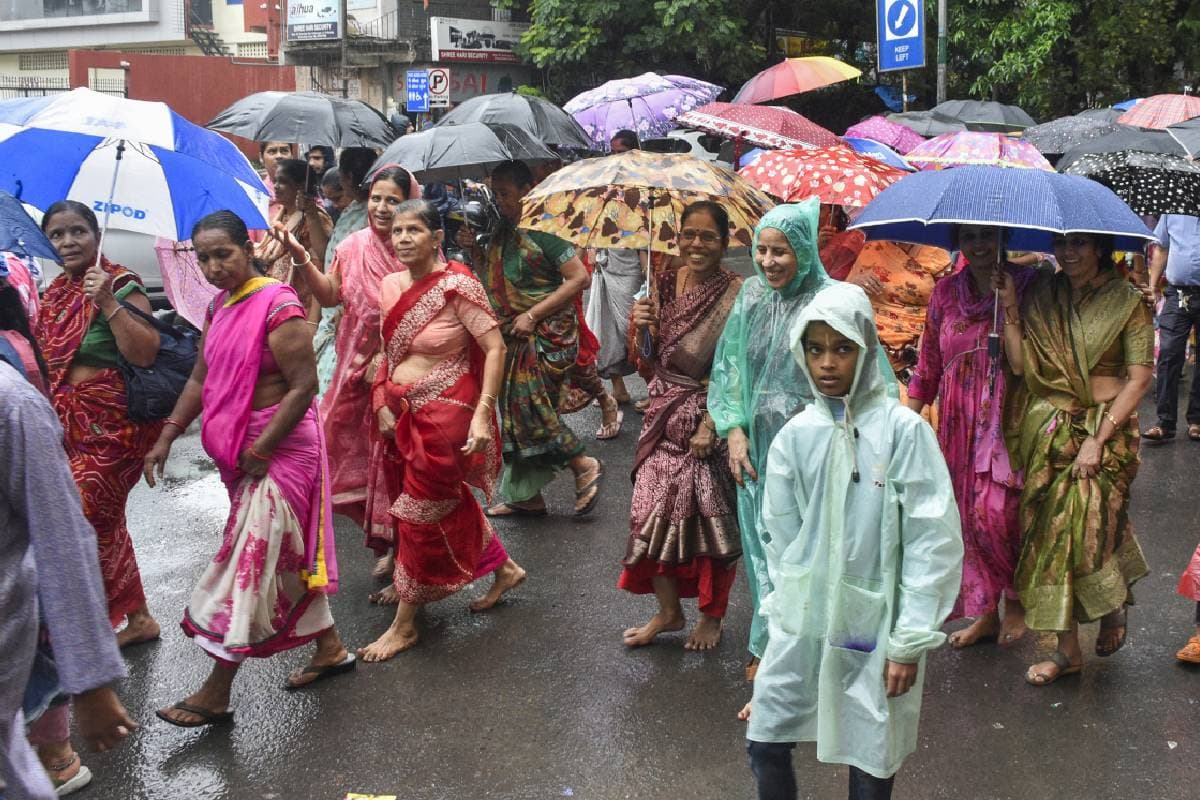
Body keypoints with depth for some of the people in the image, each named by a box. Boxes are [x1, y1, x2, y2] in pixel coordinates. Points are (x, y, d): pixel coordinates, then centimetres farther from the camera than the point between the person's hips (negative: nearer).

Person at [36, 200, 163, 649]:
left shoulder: (122, 285, -10)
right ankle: (137, 618, 26)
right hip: (68, 425, 8)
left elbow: (145, 354, -22)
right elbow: (43, 363, 23)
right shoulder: (52, 295, 12)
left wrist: (107, 303, -25)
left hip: (111, 425, -8)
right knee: (104, 523, 14)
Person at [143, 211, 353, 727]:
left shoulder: (278, 307, -16)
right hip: (238, 447, 9)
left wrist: (259, 452, -19)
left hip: (280, 448, -9)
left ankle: (216, 693, 2)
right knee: (284, 554, 16)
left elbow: (303, 387, -19)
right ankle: (329, 647, 32)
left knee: (251, 559, -4)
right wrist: (167, 437, 4)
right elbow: (201, 379, 13)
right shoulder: (219, 306, 10)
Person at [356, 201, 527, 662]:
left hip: (444, 411, -7)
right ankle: (504, 569, 40)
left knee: (421, 511, 0)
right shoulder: (390, 285, 4)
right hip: (401, 411, 7)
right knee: (451, 501, 18)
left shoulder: (457, 285, -16)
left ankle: (404, 624, 13)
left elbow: (495, 347, -17)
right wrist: (383, 405, 4)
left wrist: (482, 414, -23)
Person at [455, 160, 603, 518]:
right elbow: (490, 282, 18)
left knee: (528, 407, -14)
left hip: (546, 336, -8)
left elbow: (579, 278, -17)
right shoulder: (502, 234, 10)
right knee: (514, 411, 9)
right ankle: (525, 497, 17)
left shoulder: (543, 231, -13)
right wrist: (475, 251, 0)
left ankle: (585, 466, 4)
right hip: (514, 337, 8)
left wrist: (532, 315, -18)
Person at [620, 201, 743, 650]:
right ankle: (668, 610, 25)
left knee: (708, 517, 4)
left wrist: (711, 425, -20)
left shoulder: (734, 295, -13)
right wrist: (644, 327, -9)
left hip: (707, 417, -5)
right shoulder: (667, 284, 4)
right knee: (653, 512, 6)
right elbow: (654, 360, 11)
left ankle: (712, 615, 24)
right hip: (664, 414, 5)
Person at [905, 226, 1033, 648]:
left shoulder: (1027, 287, -5)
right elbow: (928, 367, 12)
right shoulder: (946, 293, 7)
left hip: (1007, 420, -4)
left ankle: (1016, 599, 18)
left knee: (996, 513, -9)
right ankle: (985, 612, 24)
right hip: (958, 423, 4)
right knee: (968, 514, 8)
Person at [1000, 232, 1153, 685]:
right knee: (1051, 528, 3)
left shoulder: (1127, 302, -4)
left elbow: (1139, 378, -8)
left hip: (1103, 429, -3)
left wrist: (1098, 439, -14)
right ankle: (1068, 649, 14)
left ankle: (1114, 608, 21)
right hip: (1046, 429, 4)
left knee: (1080, 525, -10)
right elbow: (1020, 364, -1)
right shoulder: (1042, 294, 5)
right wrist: (1010, 307, -9)